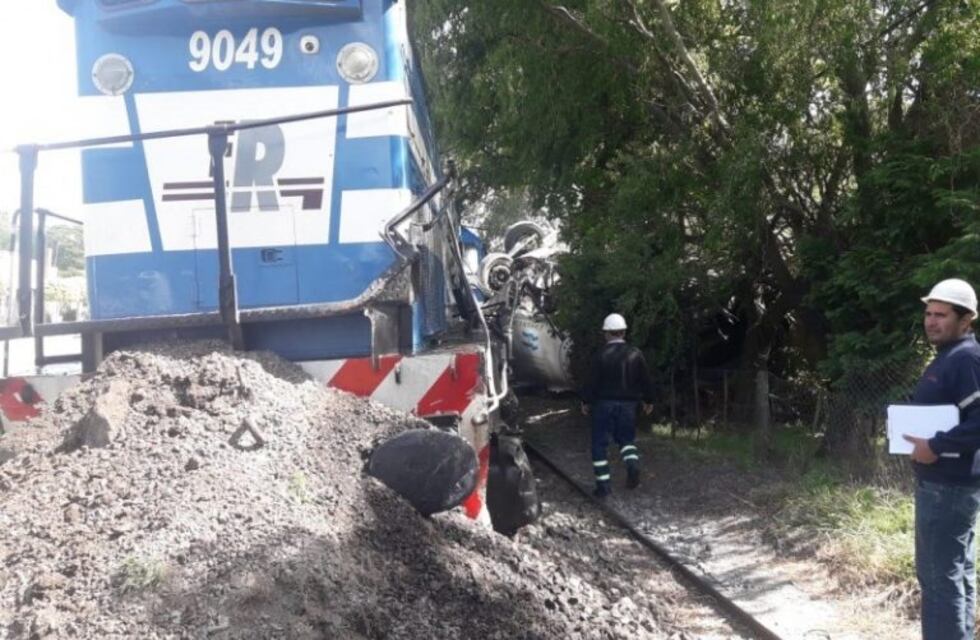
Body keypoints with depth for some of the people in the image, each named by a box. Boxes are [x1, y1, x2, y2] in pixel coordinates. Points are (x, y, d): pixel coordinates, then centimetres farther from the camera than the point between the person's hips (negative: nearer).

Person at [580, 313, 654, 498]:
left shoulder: (602, 355, -11)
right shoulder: (635, 354, 0)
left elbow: (593, 381, -10)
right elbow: (645, 380, 6)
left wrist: (586, 401, 3)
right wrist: (648, 400, 20)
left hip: (604, 403, -3)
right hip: (628, 404, 3)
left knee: (600, 443, 6)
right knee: (626, 439, 20)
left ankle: (603, 485, 3)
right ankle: (632, 465, -10)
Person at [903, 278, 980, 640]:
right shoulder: (946, 358, 15)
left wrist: (936, 447, -23)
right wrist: (914, 434, 9)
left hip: (948, 485, -11)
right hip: (941, 482, 11)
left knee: (942, 578, -6)